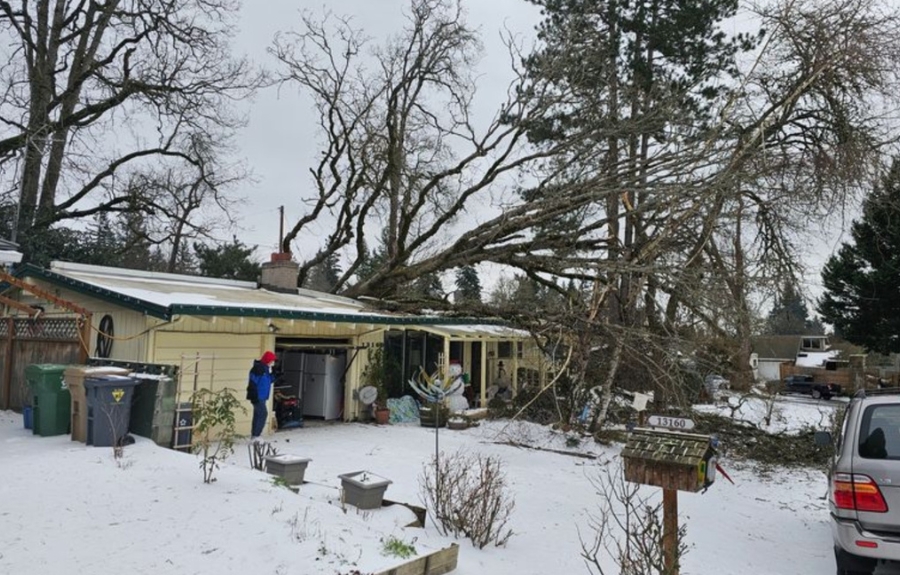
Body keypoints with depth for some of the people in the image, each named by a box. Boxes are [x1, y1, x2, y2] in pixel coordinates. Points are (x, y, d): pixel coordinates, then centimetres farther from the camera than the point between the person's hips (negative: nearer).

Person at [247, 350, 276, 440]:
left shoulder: (266, 369, 12)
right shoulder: (257, 368, -17)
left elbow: (269, 381, 18)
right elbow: (253, 382, -21)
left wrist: (272, 374, 2)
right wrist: (254, 396, -22)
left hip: (262, 396, 10)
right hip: (258, 397, -10)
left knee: (258, 415, 12)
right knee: (263, 414, -13)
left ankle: (253, 436, 18)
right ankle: (255, 435, -12)